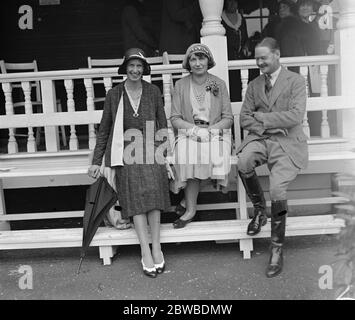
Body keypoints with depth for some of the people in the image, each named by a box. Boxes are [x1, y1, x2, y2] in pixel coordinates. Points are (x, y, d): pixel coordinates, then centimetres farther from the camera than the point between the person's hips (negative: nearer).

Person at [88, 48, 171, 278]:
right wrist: (97, 161, 8)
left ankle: (156, 247, -17)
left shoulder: (153, 91, 9)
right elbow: (104, 129, 12)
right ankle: (146, 253, -19)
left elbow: (162, 125, 10)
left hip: (150, 147, 1)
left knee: (153, 188, -23)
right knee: (136, 193, -19)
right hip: (125, 150, 0)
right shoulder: (114, 94, 8)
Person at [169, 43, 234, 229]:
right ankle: (190, 209, -17)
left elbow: (228, 118, 3)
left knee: (216, 156, -31)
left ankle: (187, 200, -12)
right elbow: (175, 119, 1)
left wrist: (209, 130, -15)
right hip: (188, 132, 0)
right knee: (187, 157, -32)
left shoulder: (219, 84, 6)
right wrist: (194, 128, -16)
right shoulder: (180, 85, 6)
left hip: (216, 132, 1)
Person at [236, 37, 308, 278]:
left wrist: (261, 117, -6)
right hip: (260, 138, 4)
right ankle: (260, 210, -3)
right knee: (244, 161, -31)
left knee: (277, 188, -25)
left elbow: (296, 116, -10)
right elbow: (244, 118, 11)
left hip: (287, 142, -4)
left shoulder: (295, 81, 4)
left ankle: (277, 248, -6)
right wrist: (263, 127, -9)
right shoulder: (254, 85, 18)